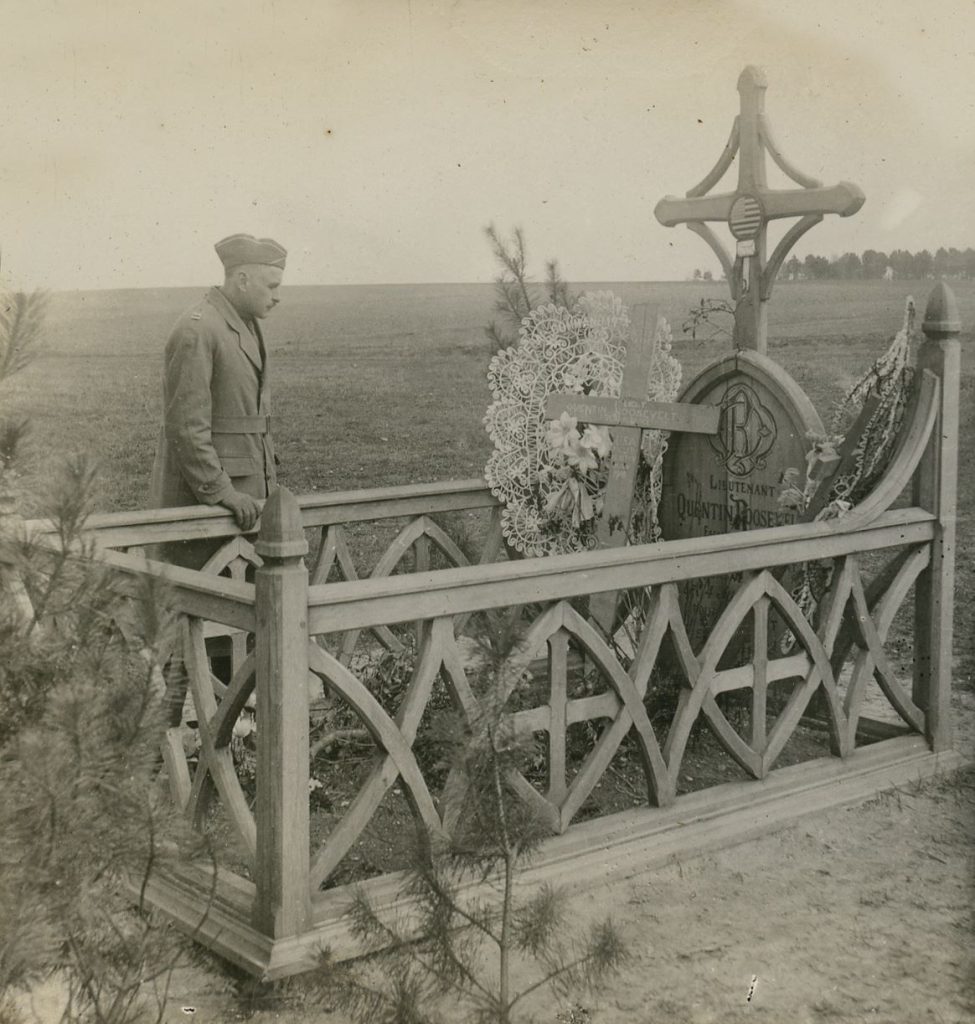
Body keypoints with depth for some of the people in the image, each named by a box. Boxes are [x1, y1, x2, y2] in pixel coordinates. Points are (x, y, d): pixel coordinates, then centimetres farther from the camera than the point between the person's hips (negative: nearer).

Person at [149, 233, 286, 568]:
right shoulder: (196, 330, -16)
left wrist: (268, 483, 15)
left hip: (241, 492, 9)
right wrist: (221, 492, -22)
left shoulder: (246, 326, 13)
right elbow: (187, 426, -21)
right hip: (197, 498, -9)